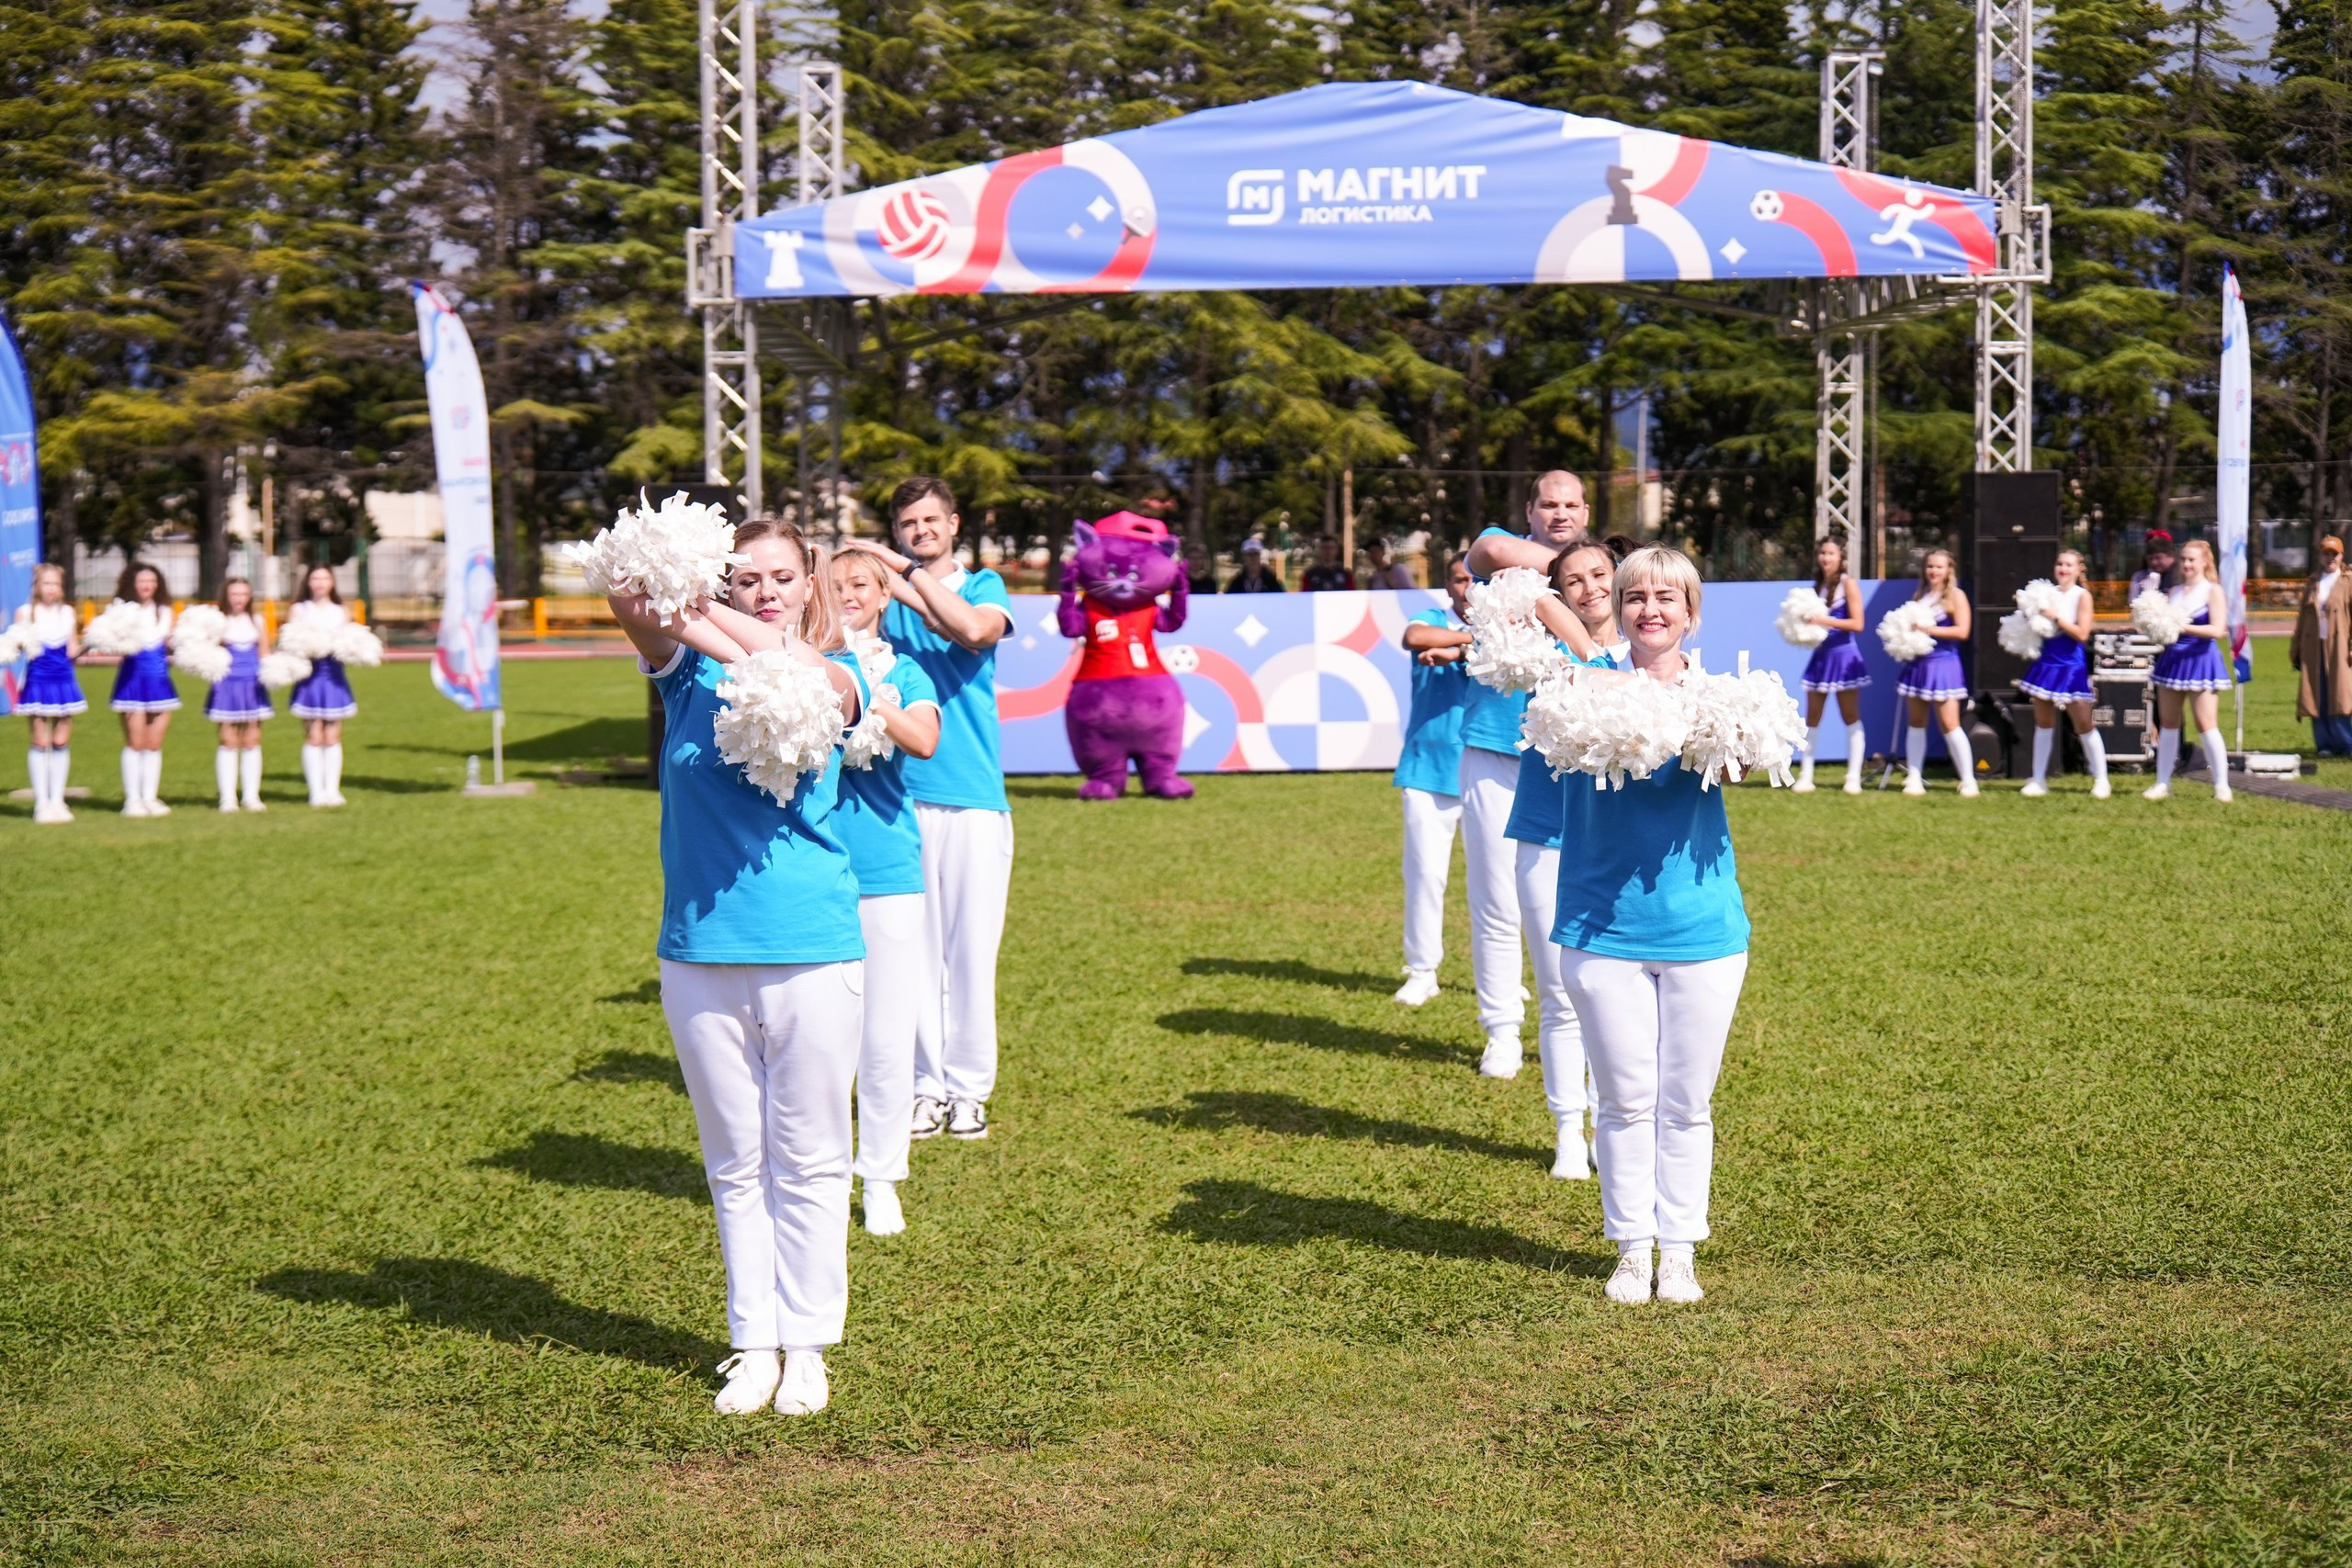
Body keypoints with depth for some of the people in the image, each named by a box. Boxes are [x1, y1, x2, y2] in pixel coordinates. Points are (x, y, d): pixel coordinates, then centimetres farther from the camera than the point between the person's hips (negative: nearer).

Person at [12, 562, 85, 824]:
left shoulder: (68, 613, 8)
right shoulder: (26, 612, 0)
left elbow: (72, 652, 8)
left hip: (63, 680, 3)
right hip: (37, 681, -3)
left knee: (61, 742, 4)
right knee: (40, 742, -2)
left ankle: (57, 801, 12)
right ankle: (42, 803, 4)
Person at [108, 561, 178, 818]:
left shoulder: (164, 611, 12)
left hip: (159, 679, 4)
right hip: (133, 677, -4)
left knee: (154, 743, 5)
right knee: (135, 741, -4)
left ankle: (151, 798, 11)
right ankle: (132, 800, 1)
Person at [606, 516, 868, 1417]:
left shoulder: (833, 676, 2)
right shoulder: (691, 668, 5)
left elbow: (813, 678, -22)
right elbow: (632, 611, -16)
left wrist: (713, 625, -31)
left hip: (811, 950, -1)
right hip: (700, 952, 2)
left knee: (808, 1162, 7)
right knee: (735, 1164, 11)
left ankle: (808, 1344, 18)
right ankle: (753, 1342, 21)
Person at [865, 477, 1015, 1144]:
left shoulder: (984, 586, 8)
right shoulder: (885, 592, 12)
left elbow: (974, 630, -15)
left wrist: (910, 574, -11)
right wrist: (887, 584, -19)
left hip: (972, 795, -1)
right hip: (897, 794, 1)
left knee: (971, 944, 0)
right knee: (911, 945, 2)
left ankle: (968, 1085, 9)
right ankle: (924, 1083, 11)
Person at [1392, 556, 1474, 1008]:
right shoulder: (1433, 621, 8)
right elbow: (1414, 637, -16)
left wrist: (1454, 652, -22)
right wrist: (1473, 636, -15)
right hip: (1428, 769, 0)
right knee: (1425, 873, -2)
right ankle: (1422, 971, 7)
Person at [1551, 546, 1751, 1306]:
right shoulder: (1595, 687, 2)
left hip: (1701, 929, 1)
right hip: (1605, 928, 0)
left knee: (1686, 1102, 9)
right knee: (1625, 1101, 6)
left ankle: (1680, 1251, 20)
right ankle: (1632, 1249, 19)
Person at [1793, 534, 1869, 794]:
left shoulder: (1848, 583, -7)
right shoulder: (1818, 584, 12)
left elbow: (1857, 623, -14)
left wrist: (1825, 621, -20)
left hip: (1843, 655, -6)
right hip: (1820, 654, 6)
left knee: (1851, 718, 1)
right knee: (1812, 719, 5)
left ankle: (1854, 778, 3)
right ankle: (1805, 776, 9)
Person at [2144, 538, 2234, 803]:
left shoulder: (2213, 590, -4)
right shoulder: (2173, 592, 12)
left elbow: (2218, 629, -14)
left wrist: (2184, 627, -22)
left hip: (2201, 660, -6)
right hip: (2173, 659, 6)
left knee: (2207, 726, -9)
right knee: (2167, 724, 8)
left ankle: (2222, 785, -4)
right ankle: (2163, 783, 14)